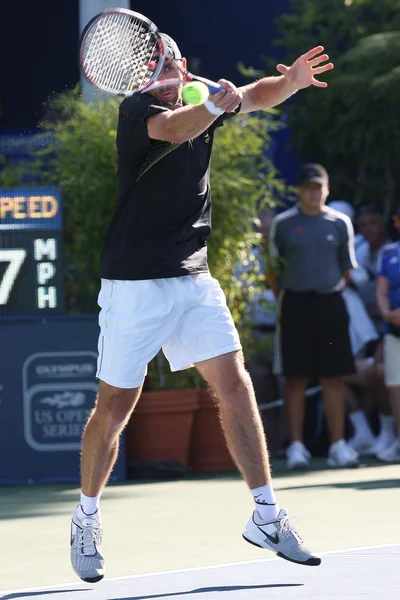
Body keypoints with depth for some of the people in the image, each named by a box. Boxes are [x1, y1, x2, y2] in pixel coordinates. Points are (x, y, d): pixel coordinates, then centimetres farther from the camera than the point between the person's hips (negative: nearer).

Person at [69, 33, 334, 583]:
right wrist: (217, 105, -53)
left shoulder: (199, 100, 8)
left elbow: (257, 95, 15)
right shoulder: (137, 109, -13)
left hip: (192, 278, 5)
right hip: (134, 284, -5)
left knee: (235, 384, -5)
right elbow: (173, 129, -33)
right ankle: (87, 520, 21)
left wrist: (292, 79, -7)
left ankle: (266, 516, 0)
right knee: (115, 406, 2)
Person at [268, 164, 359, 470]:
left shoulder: (340, 223, 7)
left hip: (330, 304, 1)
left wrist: (333, 291, 8)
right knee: (296, 378, -1)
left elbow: (347, 267, 14)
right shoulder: (283, 223, 2)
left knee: (333, 377, 1)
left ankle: (338, 445, 4)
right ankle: (296, 446, 2)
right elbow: (273, 270, 7)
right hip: (295, 305, -1)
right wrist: (286, 300, 4)